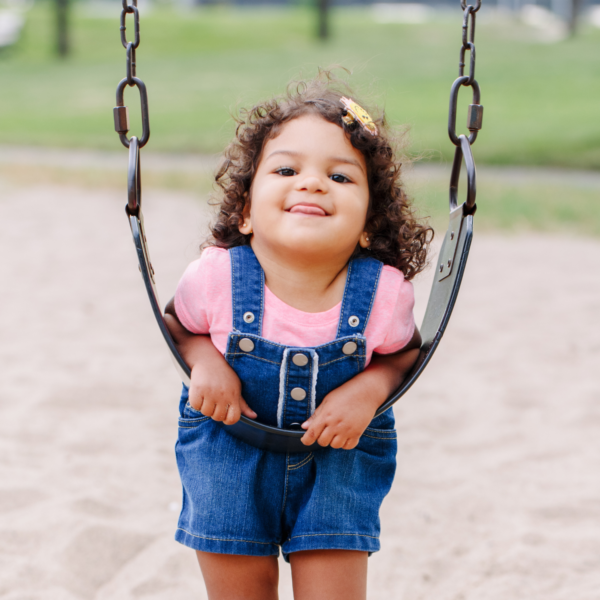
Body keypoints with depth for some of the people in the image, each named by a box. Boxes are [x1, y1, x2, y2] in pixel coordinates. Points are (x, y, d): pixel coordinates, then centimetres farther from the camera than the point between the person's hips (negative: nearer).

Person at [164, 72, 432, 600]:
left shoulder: (385, 293, -22)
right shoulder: (216, 278, -22)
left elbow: (407, 352, -1)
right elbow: (178, 324, 0)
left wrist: (369, 389, -20)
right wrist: (205, 361, -21)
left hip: (339, 453, 0)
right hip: (229, 448, 1)